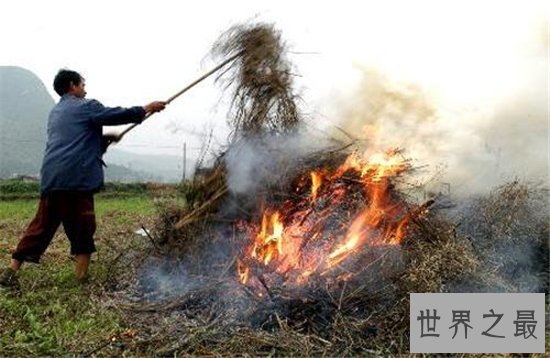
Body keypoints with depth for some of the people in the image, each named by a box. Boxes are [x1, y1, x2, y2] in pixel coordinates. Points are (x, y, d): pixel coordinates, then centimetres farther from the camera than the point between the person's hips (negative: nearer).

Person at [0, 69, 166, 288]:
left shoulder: (55, 113, 26)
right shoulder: (85, 106, 1)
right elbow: (117, 115, -2)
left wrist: (104, 139, 25)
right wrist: (146, 109, 8)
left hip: (51, 178, 8)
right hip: (77, 178, -7)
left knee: (42, 225, 12)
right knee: (82, 230, 1)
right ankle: (82, 278, 5)